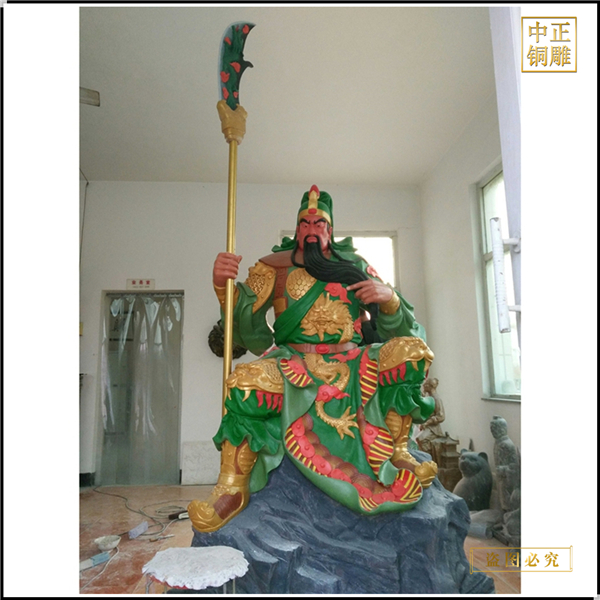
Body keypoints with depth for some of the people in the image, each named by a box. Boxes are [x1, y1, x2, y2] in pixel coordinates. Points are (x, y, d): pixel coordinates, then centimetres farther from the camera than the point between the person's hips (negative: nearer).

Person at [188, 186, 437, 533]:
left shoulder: (355, 266, 15)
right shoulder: (274, 268, 10)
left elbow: (399, 327, 13)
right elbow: (247, 328, -2)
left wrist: (388, 298, -10)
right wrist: (224, 284, -20)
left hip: (351, 366, 3)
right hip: (293, 366, -2)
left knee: (412, 348, -19)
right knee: (247, 380, -32)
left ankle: (398, 453, -8)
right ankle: (233, 489, -15)